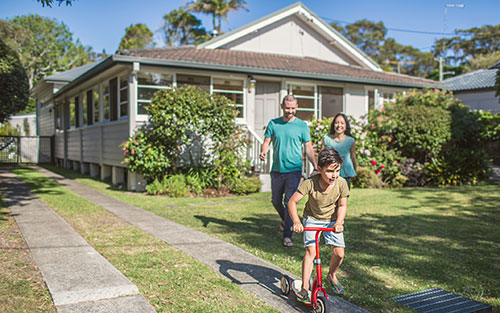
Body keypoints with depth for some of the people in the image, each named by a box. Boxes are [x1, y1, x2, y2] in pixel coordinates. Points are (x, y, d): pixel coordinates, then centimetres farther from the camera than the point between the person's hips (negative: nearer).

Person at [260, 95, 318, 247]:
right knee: (276, 201, 14)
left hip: (294, 170, -3)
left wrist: (316, 168, -5)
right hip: (277, 170, 3)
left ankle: (287, 236, -3)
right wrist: (263, 152, -16)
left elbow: (308, 148, 4)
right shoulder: (273, 123, 6)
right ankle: (285, 220, 44)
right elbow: (266, 142, 7)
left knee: (290, 202, -10)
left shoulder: (302, 125, 2)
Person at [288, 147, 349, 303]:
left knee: (339, 253, -4)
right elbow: (292, 201, -23)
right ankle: (305, 287, -4)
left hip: (332, 220, 2)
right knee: (310, 250, -16)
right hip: (312, 219, -2)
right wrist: (296, 221, -35)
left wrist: (339, 222, -24)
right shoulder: (310, 183, -28)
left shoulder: (341, 183, -21)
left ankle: (331, 275, 28)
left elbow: (342, 205, -8)